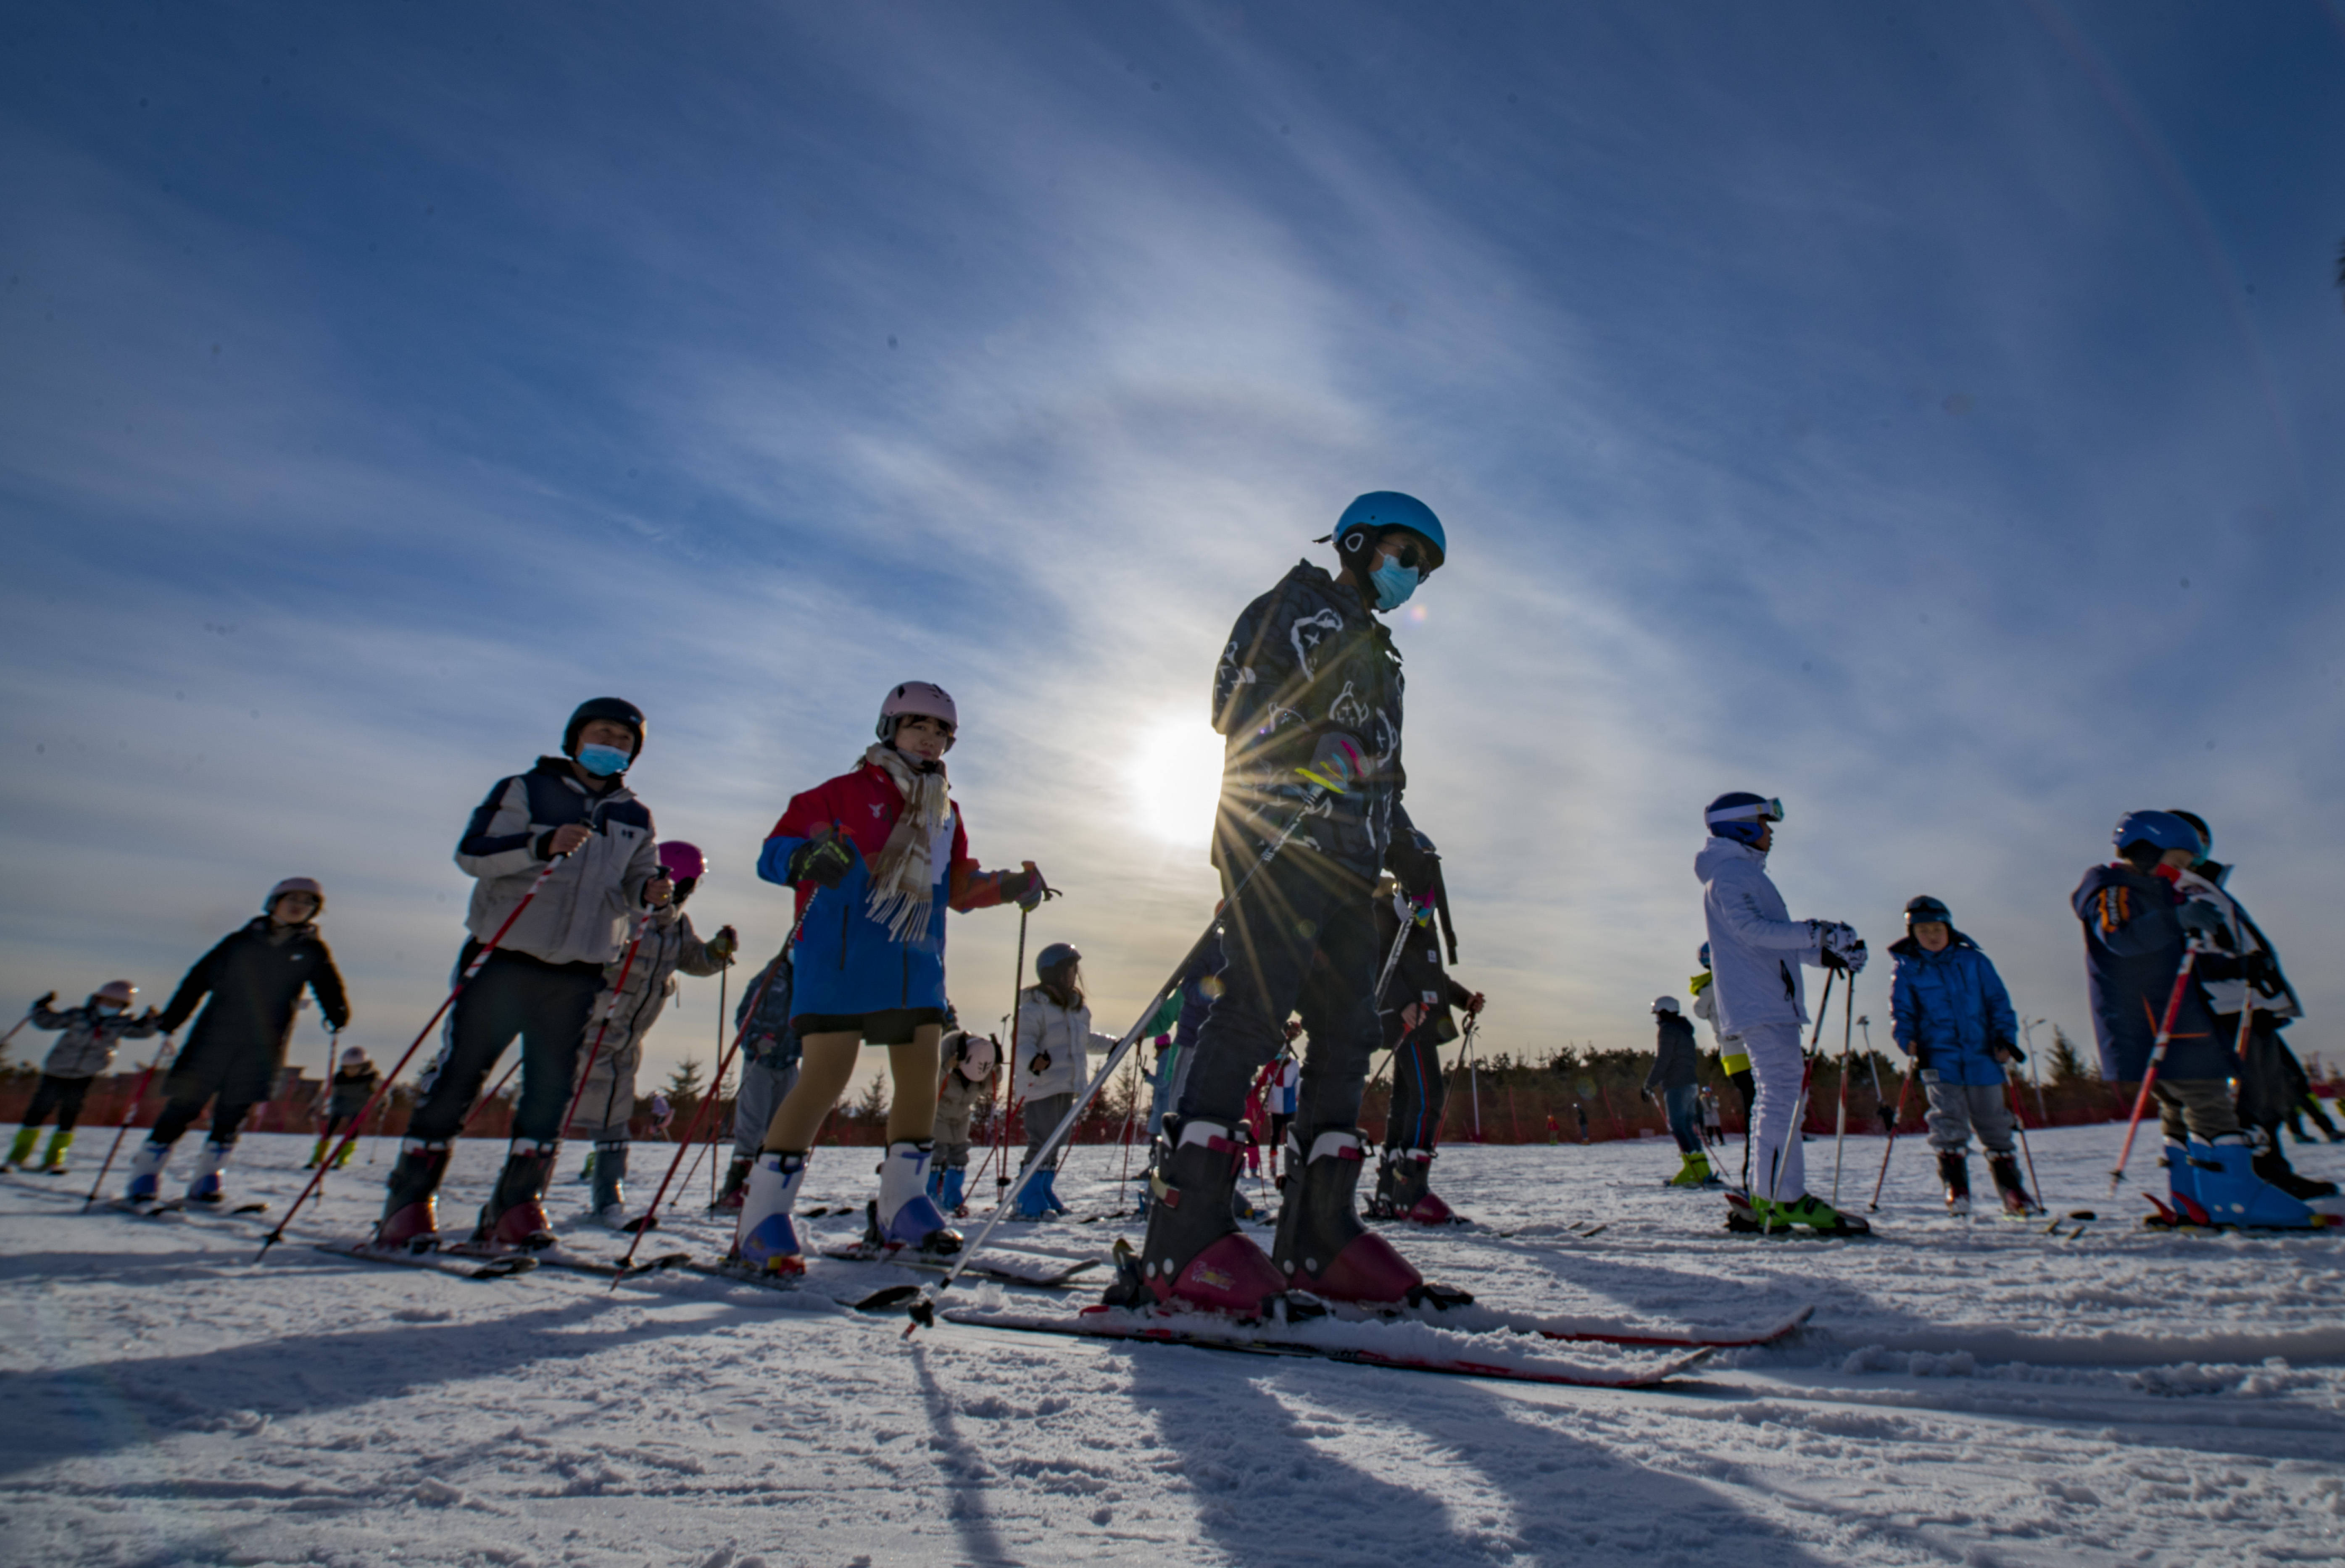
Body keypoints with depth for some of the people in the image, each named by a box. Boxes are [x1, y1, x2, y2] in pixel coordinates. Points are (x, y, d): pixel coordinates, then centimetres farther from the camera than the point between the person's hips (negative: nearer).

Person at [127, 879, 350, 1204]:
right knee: (184, 1106, -2)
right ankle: (144, 1178, 9)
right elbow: (199, 978, 10)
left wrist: (338, 1014, -13)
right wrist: (170, 1019, 4)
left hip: (262, 1045, 0)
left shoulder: (312, 950, 8)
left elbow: (328, 988, 5)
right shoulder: (240, 942, 7)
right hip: (215, 1035, 0)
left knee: (233, 1113, 2)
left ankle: (205, 1182, 12)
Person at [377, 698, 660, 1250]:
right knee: (456, 1077, 0)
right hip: (504, 959, -3)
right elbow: (470, 853, -8)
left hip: (577, 974, 3)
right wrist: (542, 845, -25)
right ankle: (409, 1200, 13)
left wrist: (648, 893, -10)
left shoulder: (635, 818, 14)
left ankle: (517, 1207, 13)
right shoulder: (525, 790, 2)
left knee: (551, 1090, 3)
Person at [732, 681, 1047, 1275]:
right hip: (840, 961, -6)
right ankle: (761, 1221, 0)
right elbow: (773, 852, -5)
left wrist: (1010, 886, 7)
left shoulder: (946, 812, 17)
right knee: (824, 1079, -11)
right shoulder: (844, 793, -1)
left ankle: (902, 1209, 20)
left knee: (922, 1079, 5)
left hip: (918, 967, 6)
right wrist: (807, 856, -27)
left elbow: (957, 887, 24)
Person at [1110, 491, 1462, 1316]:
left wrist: (1406, 848, 17)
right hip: (1280, 839, -9)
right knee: (1253, 1009, -19)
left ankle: (1317, 1236, 6)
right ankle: (1183, 1240, -19)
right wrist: (1322, 746, -15)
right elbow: (1236, 701, -4)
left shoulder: (1378, 655, 33)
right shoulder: (1295, 606, 9)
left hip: (1349, 862, 9)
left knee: (1348, 1032, 1)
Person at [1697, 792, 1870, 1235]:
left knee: (1776, 1098, 9)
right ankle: (1787, 1198, -11)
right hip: (1760, 1004, -10)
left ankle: (1763, 1199, 11)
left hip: (1768, 1003, 10)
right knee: (1784, 1093, -12)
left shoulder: (1746, 875, 26)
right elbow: (1753, 930, -21)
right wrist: (1818, 933, -24)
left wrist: (1831, 953, 11)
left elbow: (1774, 941, 23)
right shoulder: (1729, 873, -7)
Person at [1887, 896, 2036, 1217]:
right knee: (1949, 1124, -9)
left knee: (1994, 1124, 11)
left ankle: (2013, 1190, 24)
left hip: (1982, 1058, 2)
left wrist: (2005, 1038, -4)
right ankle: (1956, 1190, 0)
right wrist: (1909, 1039, -14)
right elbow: (1901, 1012, 3)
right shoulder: (1907, 970, 3)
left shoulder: (1974, 961, 6)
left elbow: (1998, 1002, 8)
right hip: (1939, 1060, -2)